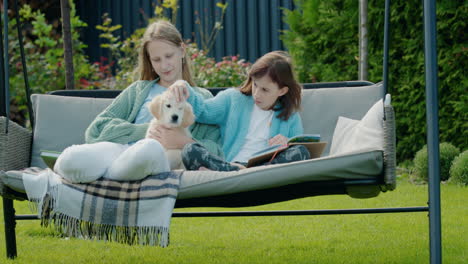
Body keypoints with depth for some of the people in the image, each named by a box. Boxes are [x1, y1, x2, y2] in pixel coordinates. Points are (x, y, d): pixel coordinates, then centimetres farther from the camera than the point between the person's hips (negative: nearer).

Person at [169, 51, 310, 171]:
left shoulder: (291, 117, 18)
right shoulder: (233, 98, 21)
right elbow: (203, 111, 7)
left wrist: (287, 143, -8)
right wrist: (186, 91, -12)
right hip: (228, 163, 0)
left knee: (301, 151, -31)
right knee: (190, 150, -26)